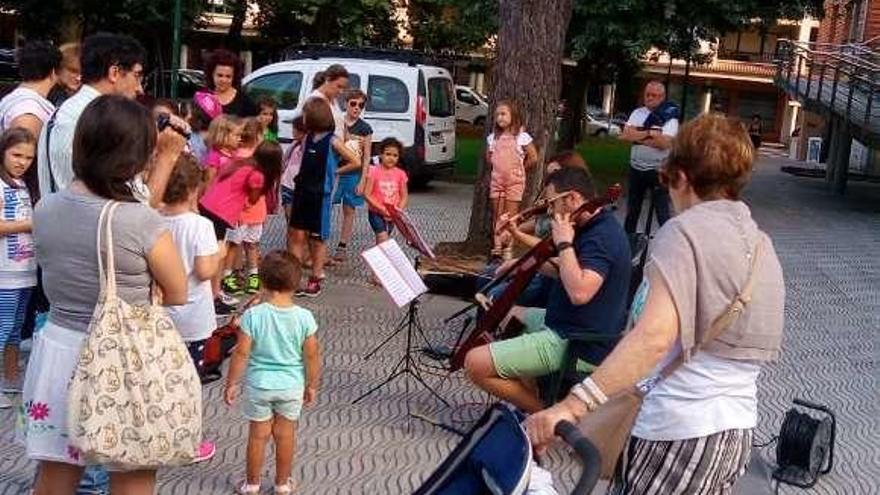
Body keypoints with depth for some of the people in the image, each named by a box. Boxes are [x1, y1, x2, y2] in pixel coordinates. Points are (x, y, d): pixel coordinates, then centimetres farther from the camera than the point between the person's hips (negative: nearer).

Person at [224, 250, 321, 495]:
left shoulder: (253, 315, -17)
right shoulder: (304, 317, -14)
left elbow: (241, 352, -14)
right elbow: (312, 355, -7)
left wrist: (232, 383, -1)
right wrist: (312, 385, 7)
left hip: (258, 385, -1)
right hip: (292, 385, 1)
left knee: (258, 434, 15)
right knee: (285, 434, 16)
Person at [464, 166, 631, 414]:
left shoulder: (601, 237, -23)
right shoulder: (597, 227, 9)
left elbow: (579, 292, -37)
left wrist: (564, 244, -27)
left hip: (578, 345, -11)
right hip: (570, 324, 11)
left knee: (475, 363, -16)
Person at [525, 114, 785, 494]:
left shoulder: (685, 231, -14)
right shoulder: (762, 246, 12)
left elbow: (654, 335, -30)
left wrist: (573, 405, -37)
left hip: (676, 430, -8)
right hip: (737, 430, 9)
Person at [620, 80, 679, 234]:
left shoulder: (669, 117, -8)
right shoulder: (637, 113, 7)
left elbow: (663, 143, -22)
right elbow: (625, 135, -8)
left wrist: (637, 136, -18)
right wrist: (649, 133, -17)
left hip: (658, 170, -5)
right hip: (636, 168, 5)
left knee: (662, 212, -2)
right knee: (632, 209, 17)